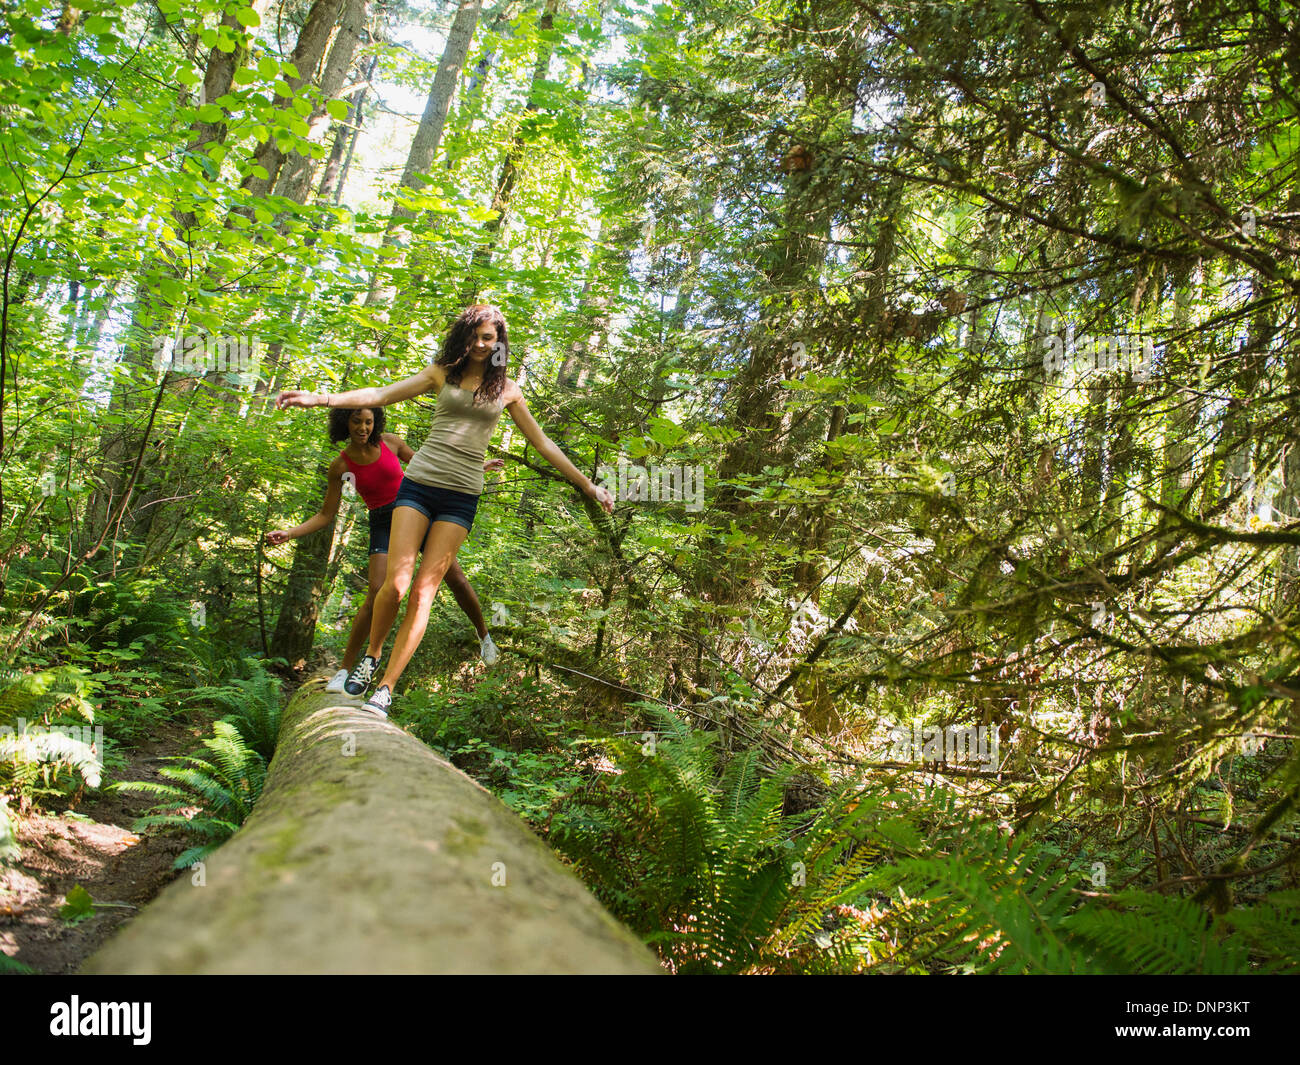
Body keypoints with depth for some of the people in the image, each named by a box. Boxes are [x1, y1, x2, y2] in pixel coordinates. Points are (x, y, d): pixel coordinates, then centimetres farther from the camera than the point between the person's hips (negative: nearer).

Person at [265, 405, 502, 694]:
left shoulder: (390, 442, -2)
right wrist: (288, 533, -14)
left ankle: (484, 636, 20)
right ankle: (345, 670, -8)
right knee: (377, 594, -18)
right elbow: (325, 515, 1)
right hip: (383, 525, -2)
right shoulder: (341, 466, -4)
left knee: (456, 579, -4)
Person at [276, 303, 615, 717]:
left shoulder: (506, 390, 12)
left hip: (461, 497, 0)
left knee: (423, 592, -5)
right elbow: (382, 395, 2)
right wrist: (322, 398, -11)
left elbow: (542, 443, 17)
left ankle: (386, 689, 2)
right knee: (395, 583, -10)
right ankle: (371, 655, 19)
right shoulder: (442, 373, 10)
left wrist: (587, 484, 17)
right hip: (419, 483, 0)